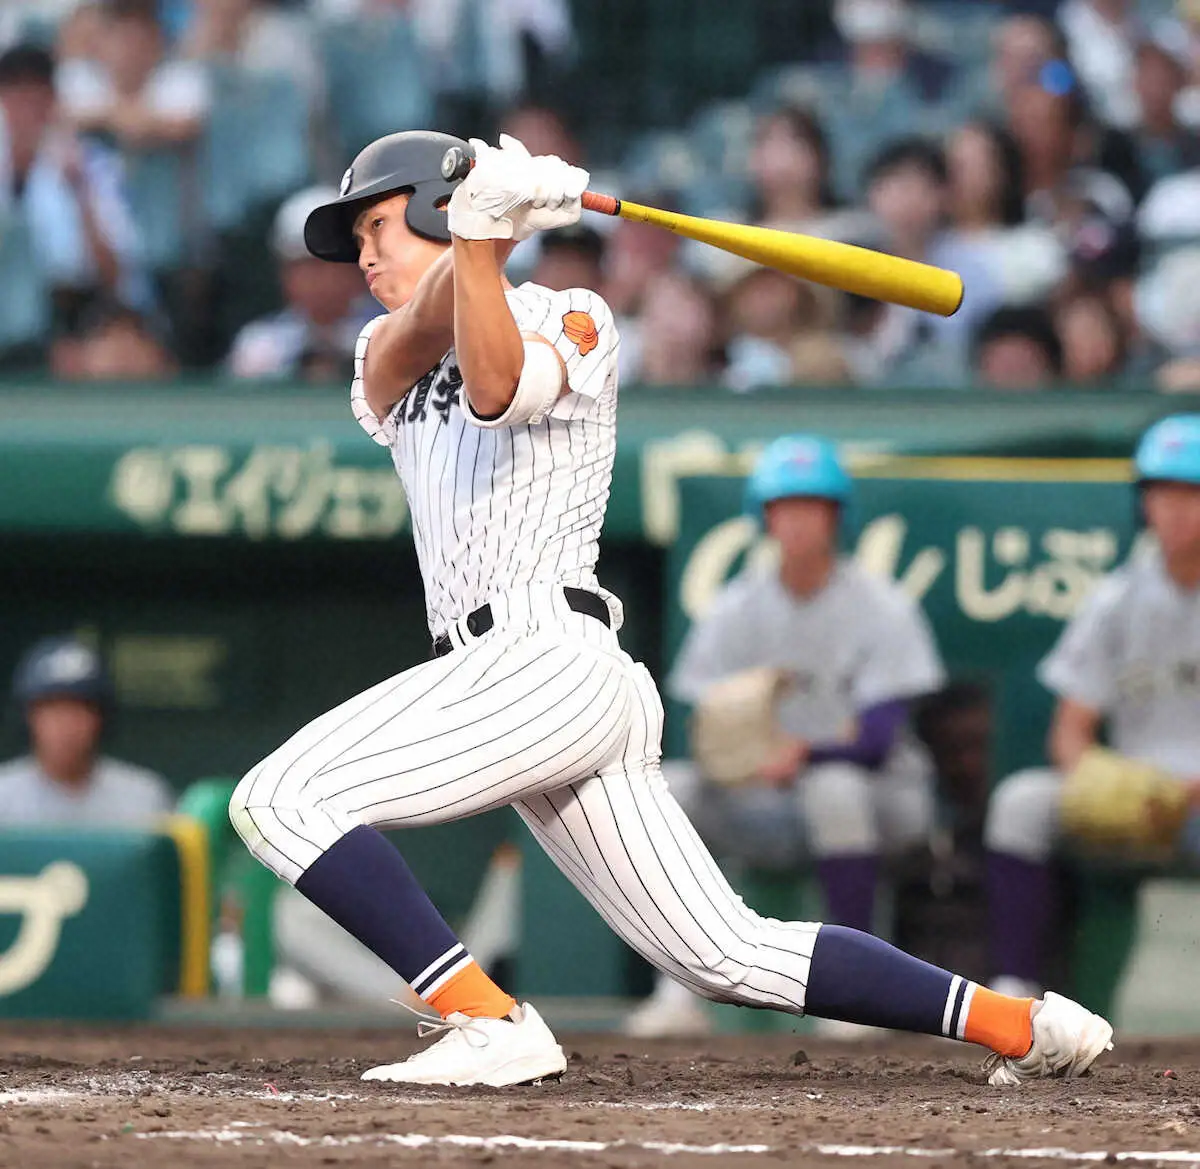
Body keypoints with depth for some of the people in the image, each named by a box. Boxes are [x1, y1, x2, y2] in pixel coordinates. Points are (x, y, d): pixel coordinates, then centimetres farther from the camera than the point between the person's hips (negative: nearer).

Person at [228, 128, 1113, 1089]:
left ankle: (490, 1024, -23)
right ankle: (1023, 1024, 5)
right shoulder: (388, 352, 23)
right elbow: (424, 326, -2)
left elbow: (497, 387, -18)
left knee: (281, 800, -18)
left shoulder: (572, 318, 5)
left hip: (547, 660, -8)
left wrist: (477, 234, -28)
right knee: (731, 956, 3)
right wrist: (477, 233, -20)